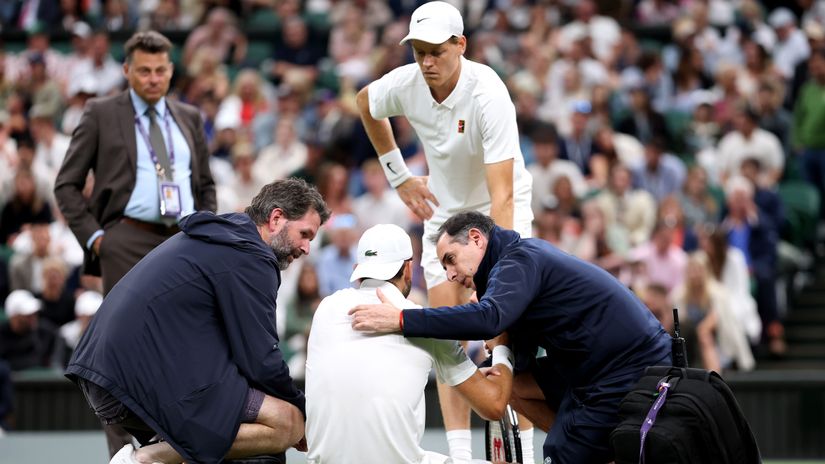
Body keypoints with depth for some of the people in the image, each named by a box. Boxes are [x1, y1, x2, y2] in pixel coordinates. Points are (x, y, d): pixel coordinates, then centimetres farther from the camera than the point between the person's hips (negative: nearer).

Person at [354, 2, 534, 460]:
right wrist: (399, 176, 7)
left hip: (501, 211, -5)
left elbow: (502, 194, -38)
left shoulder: (487, 94, -33)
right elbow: (364, 101, 11)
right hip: (443, 210, 5)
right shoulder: (404, 84, -17)